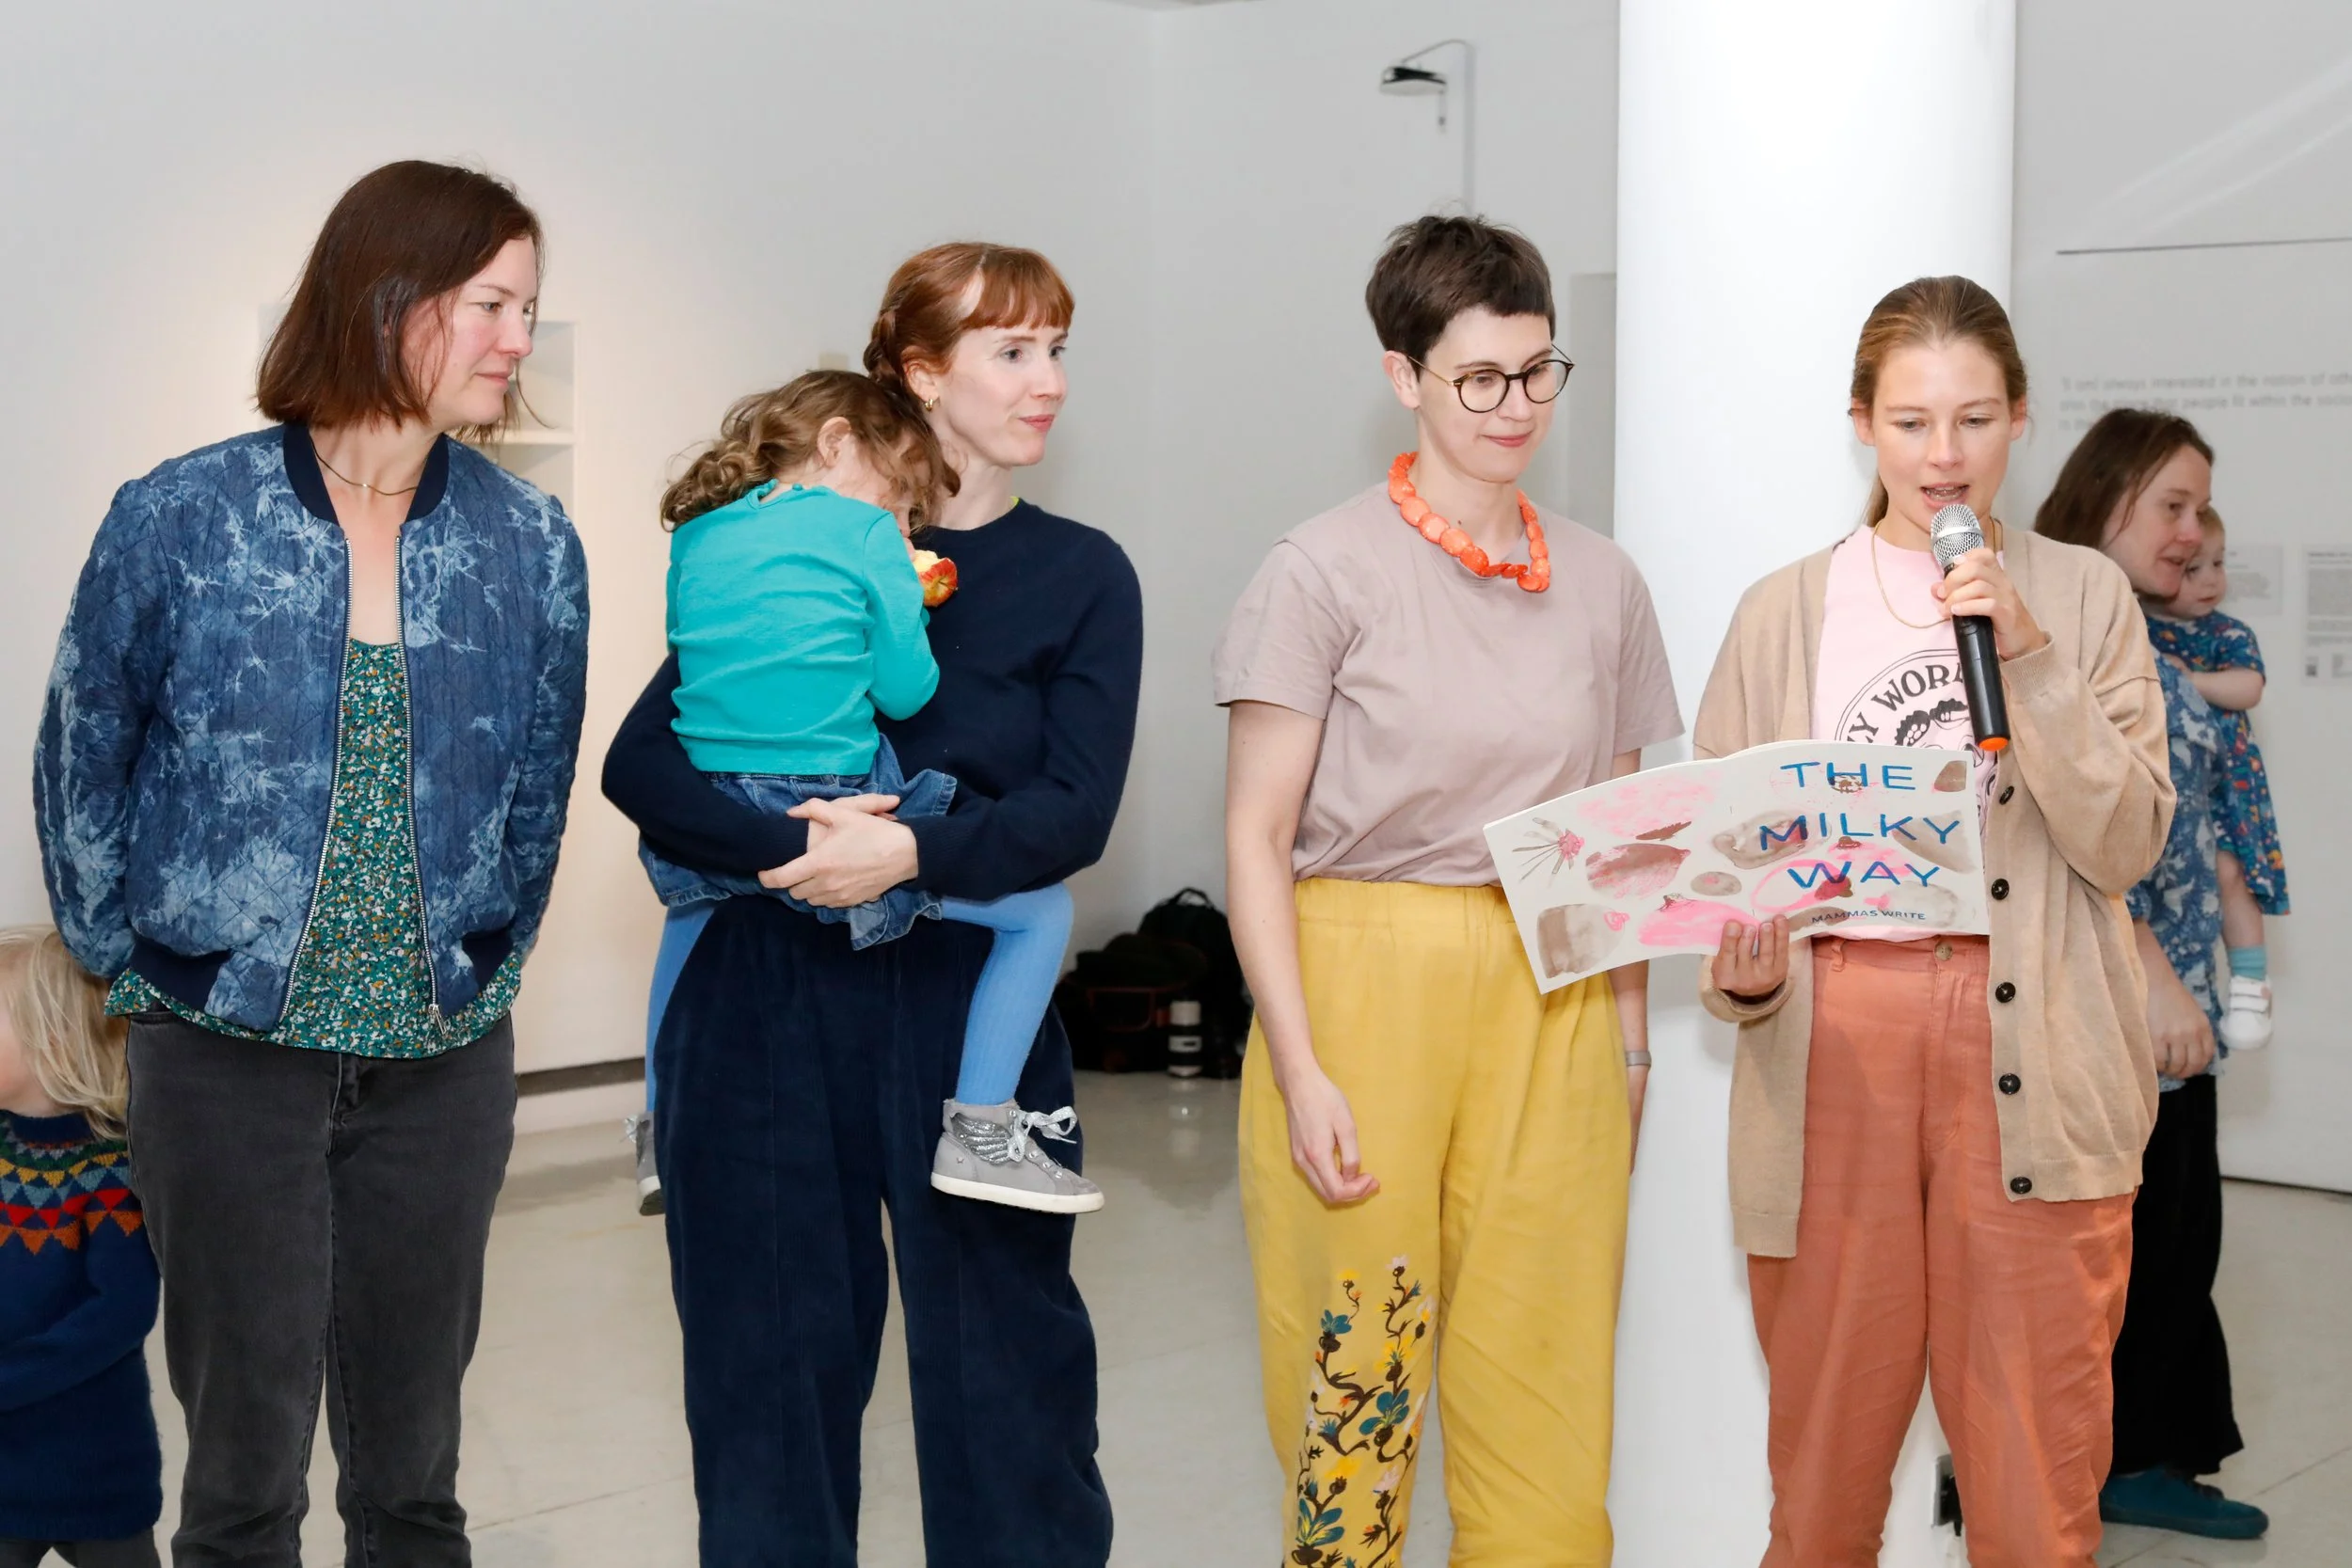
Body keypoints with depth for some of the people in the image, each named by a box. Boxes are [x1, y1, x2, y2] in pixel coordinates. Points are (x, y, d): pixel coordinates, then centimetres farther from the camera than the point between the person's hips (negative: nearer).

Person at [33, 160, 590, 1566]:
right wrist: (142, 972, 3)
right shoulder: (180, 522, -7)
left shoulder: (532, 546, 0)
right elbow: (81, 767, 2)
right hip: (227, 1060, -2)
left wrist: (480, 976, 9)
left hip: (446, 1065, 2)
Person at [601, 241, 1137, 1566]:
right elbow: (639, 764, -4)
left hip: (966, 996, -1)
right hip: (767, 996, 1)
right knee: (773, 1347, 8)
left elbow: (1074, 810, -6)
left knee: (1002, 1346, 2)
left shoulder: (1082, 577, 6)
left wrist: (907, 853, -21)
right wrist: (792, 844, -19)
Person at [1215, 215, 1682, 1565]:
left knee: (1550, 1377, 2)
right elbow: (1257, 838, -5)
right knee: (1355, 1371, 0)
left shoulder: (1601, 581, 10)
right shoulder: (1328, 570, -3)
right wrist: (1301, 1071, -11)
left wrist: (1628, 1042, 10)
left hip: (1552, 998, 3)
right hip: (1366, 982, -3)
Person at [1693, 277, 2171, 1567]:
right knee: (1826, 1453, 5)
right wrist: (1740, 975, -11)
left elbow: (2125, 845, -1)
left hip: (2031, 1060, 0)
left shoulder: (2084, 598, 8)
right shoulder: (1785, 612, 9)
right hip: (1833, 1054, 1)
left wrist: (2029, 657, -11)